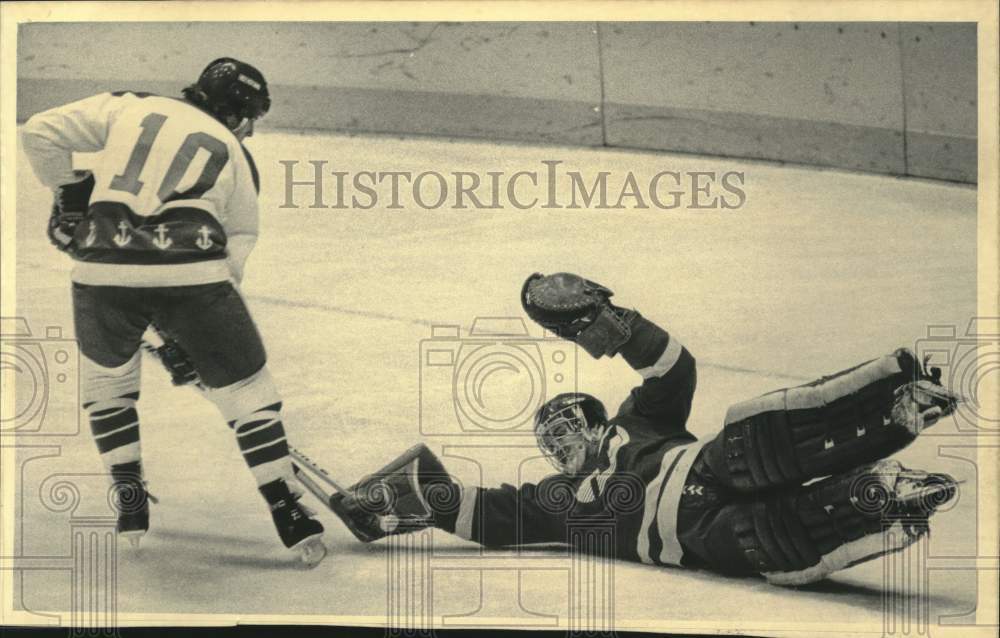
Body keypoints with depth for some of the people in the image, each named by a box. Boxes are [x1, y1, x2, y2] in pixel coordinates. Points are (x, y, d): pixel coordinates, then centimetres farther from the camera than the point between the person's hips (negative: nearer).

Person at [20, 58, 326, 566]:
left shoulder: (128, 106, 22)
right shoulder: (235, 156, 21)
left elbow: (40, 132, 14)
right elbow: (238, 245, 18)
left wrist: (68, 191, 28)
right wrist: (189, 336, 21)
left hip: (103, 270, 2)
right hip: (190, 271, -1)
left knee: (107, 380, 28)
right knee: (247, 389, 14)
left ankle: (130, 504, 26)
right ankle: (288, 516, 13)